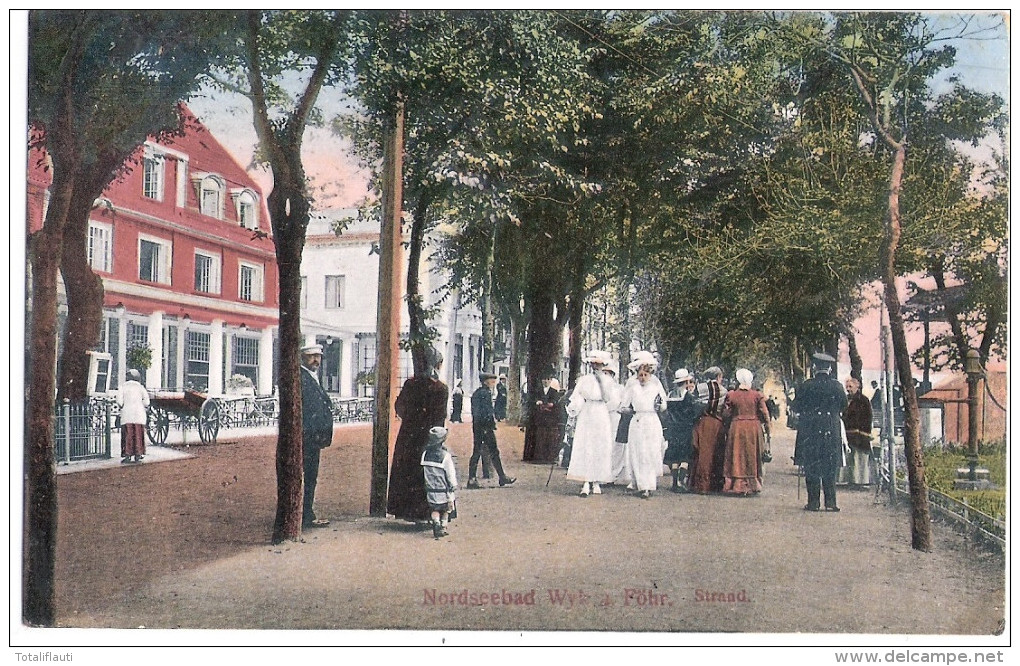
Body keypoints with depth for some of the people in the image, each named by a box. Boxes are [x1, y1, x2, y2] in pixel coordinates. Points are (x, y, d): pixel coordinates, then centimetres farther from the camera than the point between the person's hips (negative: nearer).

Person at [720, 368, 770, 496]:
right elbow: (765, 413, -3)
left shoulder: (731, 395, -5)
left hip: (736, 428, -1)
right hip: (754, 428, 1)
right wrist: (768, 429, 4)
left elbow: (725, 414, -4)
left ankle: (737, 485, 4)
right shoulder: (757, 395, -3)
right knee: (752, 457, 10)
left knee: (737, 457, 6)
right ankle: (752, 485, 12)